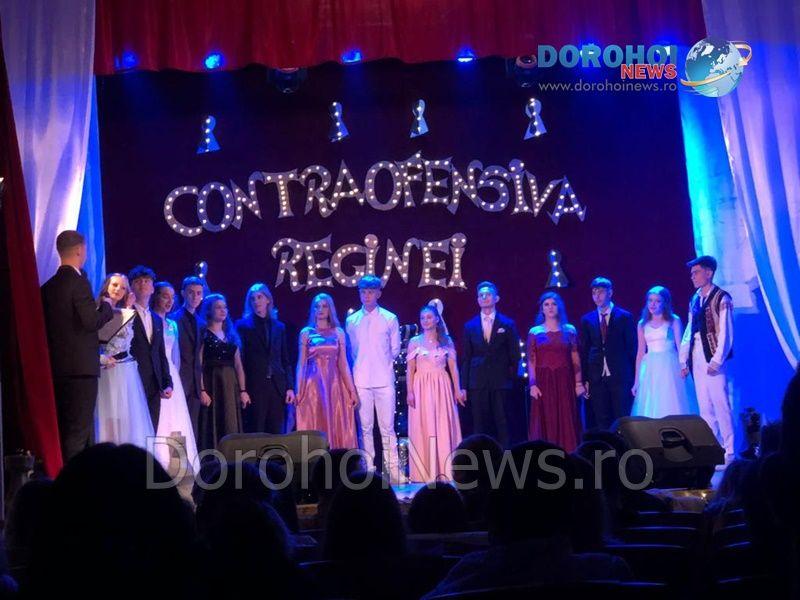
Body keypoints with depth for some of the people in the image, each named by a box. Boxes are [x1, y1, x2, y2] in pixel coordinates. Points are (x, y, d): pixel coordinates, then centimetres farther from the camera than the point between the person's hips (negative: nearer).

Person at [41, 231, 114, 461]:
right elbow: (92, 321, -18)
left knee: (63, 429, 12)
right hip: (81, 366, -8)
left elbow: (48, 324, 15)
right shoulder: (78, 282, -11)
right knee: (79, 430, -6)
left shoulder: (48, 286, 11)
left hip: (57, 366, 8)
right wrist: (107, 306, 1)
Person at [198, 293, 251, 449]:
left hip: (230, 385, 5)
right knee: (212, 427, -6)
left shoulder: (231, 335, 16)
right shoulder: (203, 334, 0)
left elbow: (238, 365, 14)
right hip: (211, 383, -5)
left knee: (231, 427, 3)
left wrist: (243, 390, 5)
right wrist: (202, 390, -17)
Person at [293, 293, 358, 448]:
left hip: (335, 384, 1)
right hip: (314, 384, -1)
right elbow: (301, 364, 3)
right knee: (315, 427, -1)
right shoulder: (306, 332, 5)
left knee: (337, 427, 0)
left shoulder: (338, 332, 8)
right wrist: (298, 391, -4)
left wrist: (352, 390, 1)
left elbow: (343, 364, 7)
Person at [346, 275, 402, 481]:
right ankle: (367, 469, 8)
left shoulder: (390, 319, 4)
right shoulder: (352, 320, 8)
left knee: (387, 426, -2)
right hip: (361, 381, 1)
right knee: (365, 427, 4)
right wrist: (361, 366, 11)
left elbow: (395, 349, 10)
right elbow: (350, 351, 15)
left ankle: (392, 468, 0)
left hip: (384, 379, -1)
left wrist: (381, 364, 11)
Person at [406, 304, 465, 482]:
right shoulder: (415, 342, 5)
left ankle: (445, 470, 4)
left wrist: (457, 389, -1)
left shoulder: (447, 341, 7)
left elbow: (453, 368, 7)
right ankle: (425, 472, 3)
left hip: (442, 387, 1)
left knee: (444, 427, -1)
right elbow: (410, 369, 2)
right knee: (423, 428, -1)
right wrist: (410, 392, -7)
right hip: (421, 387, -1)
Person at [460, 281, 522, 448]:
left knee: (503, 425, -3)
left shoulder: (507, 324, 6)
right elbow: (466, 358, 10)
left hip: (501, 384, -2)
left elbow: (514, 356, 7)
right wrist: (463, 386, 5)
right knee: (479, 426, 1)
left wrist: (512, 379, -1)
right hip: (477, 383, 2)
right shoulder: (470, 326, 11)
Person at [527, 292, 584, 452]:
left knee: (566, 421, 0)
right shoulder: (534, 332, 6)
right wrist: (533, 384, -7)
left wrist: (579, 382, -2)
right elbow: (531, 361, 2)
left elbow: (575, 358, 5)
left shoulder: (569, 330, 8)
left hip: (564, 381, 0)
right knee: (545, 421, -1)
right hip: (543, 381, 0)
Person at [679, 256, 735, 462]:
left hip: (713, 358, -7)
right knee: (704, 408, 8)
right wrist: (684, 359, 10)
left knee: (720, 405, -7)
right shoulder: (694, 301, 15)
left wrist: (717, 360, -16)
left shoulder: (721, 299, -6)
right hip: (697, 359, 7)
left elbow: (726, 333, -11)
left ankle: (728, 453, -2)